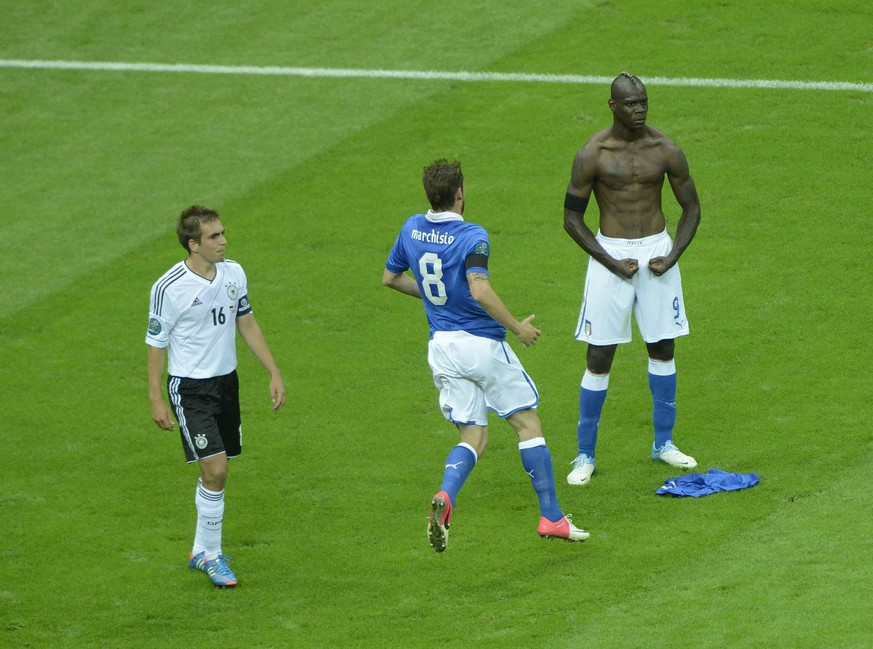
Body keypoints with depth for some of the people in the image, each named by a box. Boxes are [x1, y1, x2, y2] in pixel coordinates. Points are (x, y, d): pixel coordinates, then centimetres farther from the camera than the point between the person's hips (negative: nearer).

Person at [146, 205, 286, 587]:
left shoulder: (233, 274, 1)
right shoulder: (169, 287, -16)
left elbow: (247, 324, 13)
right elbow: (156, 343, -8)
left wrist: (274, 373, 12)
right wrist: (156, 400, -10)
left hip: (226, 380, 6)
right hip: (189, 387, -6)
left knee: (215, 471, 11)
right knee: (215, 469, -14)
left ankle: (201, 551, 26)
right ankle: (211, 556, 0)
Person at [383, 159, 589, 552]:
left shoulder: (412, 229, 5)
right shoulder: (472, 237, -15)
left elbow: (390, 278, 17)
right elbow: (480, 291, -28)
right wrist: (517, 327, -16)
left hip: (441, 346, 6)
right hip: (482, 343, -6)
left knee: (473, 437, 10)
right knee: (528, 426, 8)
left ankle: (444, 498, -19)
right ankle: (551, 517, 7)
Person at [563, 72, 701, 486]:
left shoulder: (665, 150, -2)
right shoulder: (592, 155, -10)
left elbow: (691, 208, 8)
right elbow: (572, 219, -5)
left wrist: (673, 256, -7)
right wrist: (613, 263, -12)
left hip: (657, 250, 3)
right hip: (611, 252, -3)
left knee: (663, 348, 10)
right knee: (599, 357, -3)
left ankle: (663, 443, 25)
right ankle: (585, 455, 5)